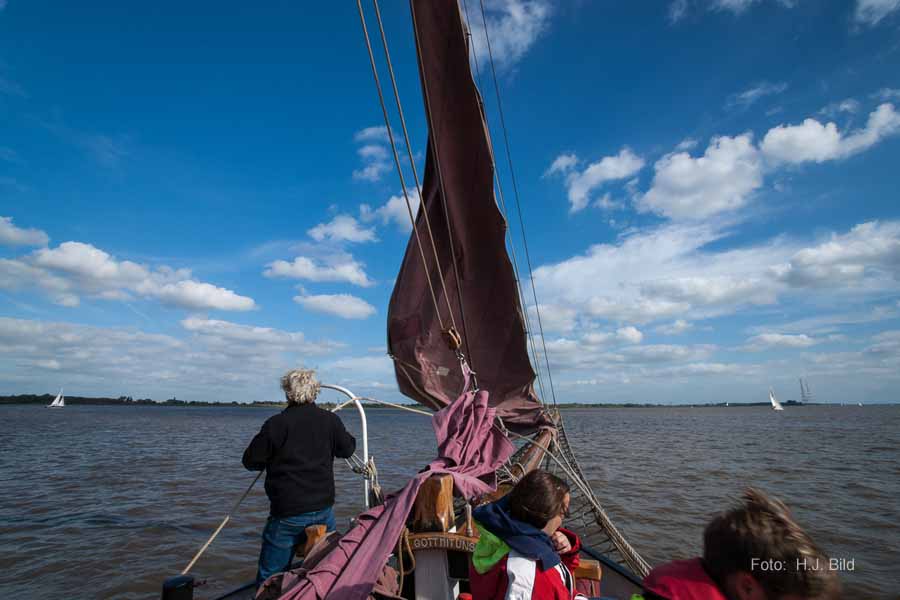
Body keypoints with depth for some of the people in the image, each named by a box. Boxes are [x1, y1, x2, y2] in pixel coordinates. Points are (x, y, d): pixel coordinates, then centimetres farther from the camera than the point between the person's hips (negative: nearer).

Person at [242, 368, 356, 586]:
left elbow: (251, 461, -4)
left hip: (287, 515, -3)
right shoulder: (331, 420, -4)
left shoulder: (276, 424, -13)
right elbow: (348, 449, 10)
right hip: (324, 510, 3)